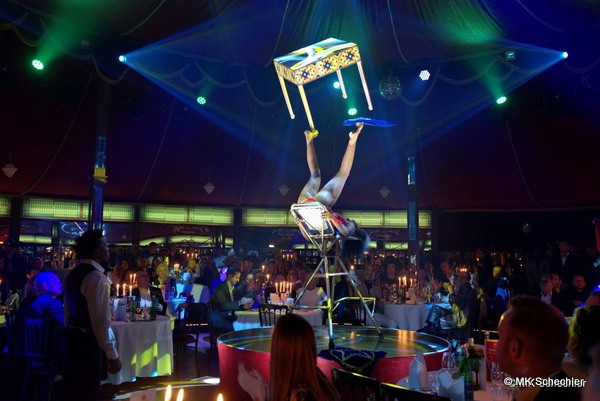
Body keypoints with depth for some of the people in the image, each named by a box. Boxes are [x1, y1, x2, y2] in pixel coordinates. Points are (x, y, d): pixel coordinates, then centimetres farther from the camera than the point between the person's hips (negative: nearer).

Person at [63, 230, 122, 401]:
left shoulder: (73, 274, 9)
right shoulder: (97, 277, -21)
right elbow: (102, 321, -24)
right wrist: (113, 355, -20)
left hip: (73, 338, 9)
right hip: (89, 342, -9)